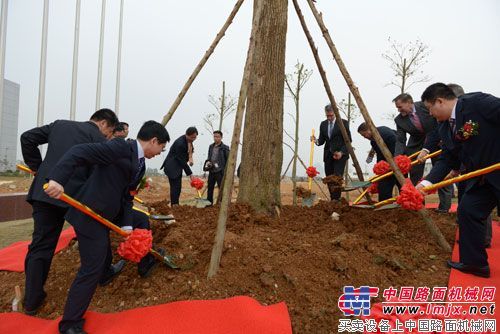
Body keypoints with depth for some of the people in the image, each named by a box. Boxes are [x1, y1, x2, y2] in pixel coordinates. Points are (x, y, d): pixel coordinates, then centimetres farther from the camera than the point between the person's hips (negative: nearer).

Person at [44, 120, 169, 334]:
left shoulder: (140, 165, 10)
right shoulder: (121, 147, -18)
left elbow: (127, 196, 11)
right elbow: (79, 152, -26)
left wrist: (127, 226, 1)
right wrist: (57, 179, -38)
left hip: (106, 214, 10)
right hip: (90, 215, -10)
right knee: (92, 268, -6)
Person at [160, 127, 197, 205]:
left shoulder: (189, 140, -1)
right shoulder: (180, 143, -28)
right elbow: (182, 160, -24)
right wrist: (190, 174, -20)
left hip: (178, 166, 9)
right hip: (172, 167, -9)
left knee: (178, 188, 10)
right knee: (175, 188, -9)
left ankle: (176, 205, 16)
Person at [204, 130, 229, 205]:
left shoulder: (224, 148, -8)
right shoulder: (211, 146, 11)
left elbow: (228, 160, -8)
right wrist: (207, 162, 1)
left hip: (220, 171, -6)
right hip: (211, 171, 6)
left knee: (221, 188, 0)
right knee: (210, 188, 13)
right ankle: (209, 202, 24)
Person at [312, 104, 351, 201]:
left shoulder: (343, 123, -3)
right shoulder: (323, 124, 11)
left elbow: (348, 140, -3)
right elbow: (322, 140, 13)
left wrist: (341, 152, -14)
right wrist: (316, 141, -11)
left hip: (341, 154, -5)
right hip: (328, 155, 5)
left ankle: (336, 199, -11)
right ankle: (333, 200, 11)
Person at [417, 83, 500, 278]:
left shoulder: (477, 102, -18)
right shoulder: (445, 129, 4)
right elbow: (448, 161, 6)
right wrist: (426, 183, -4)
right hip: (481, 175, 8)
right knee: (467, 210, 6)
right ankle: (474, 262, 18)